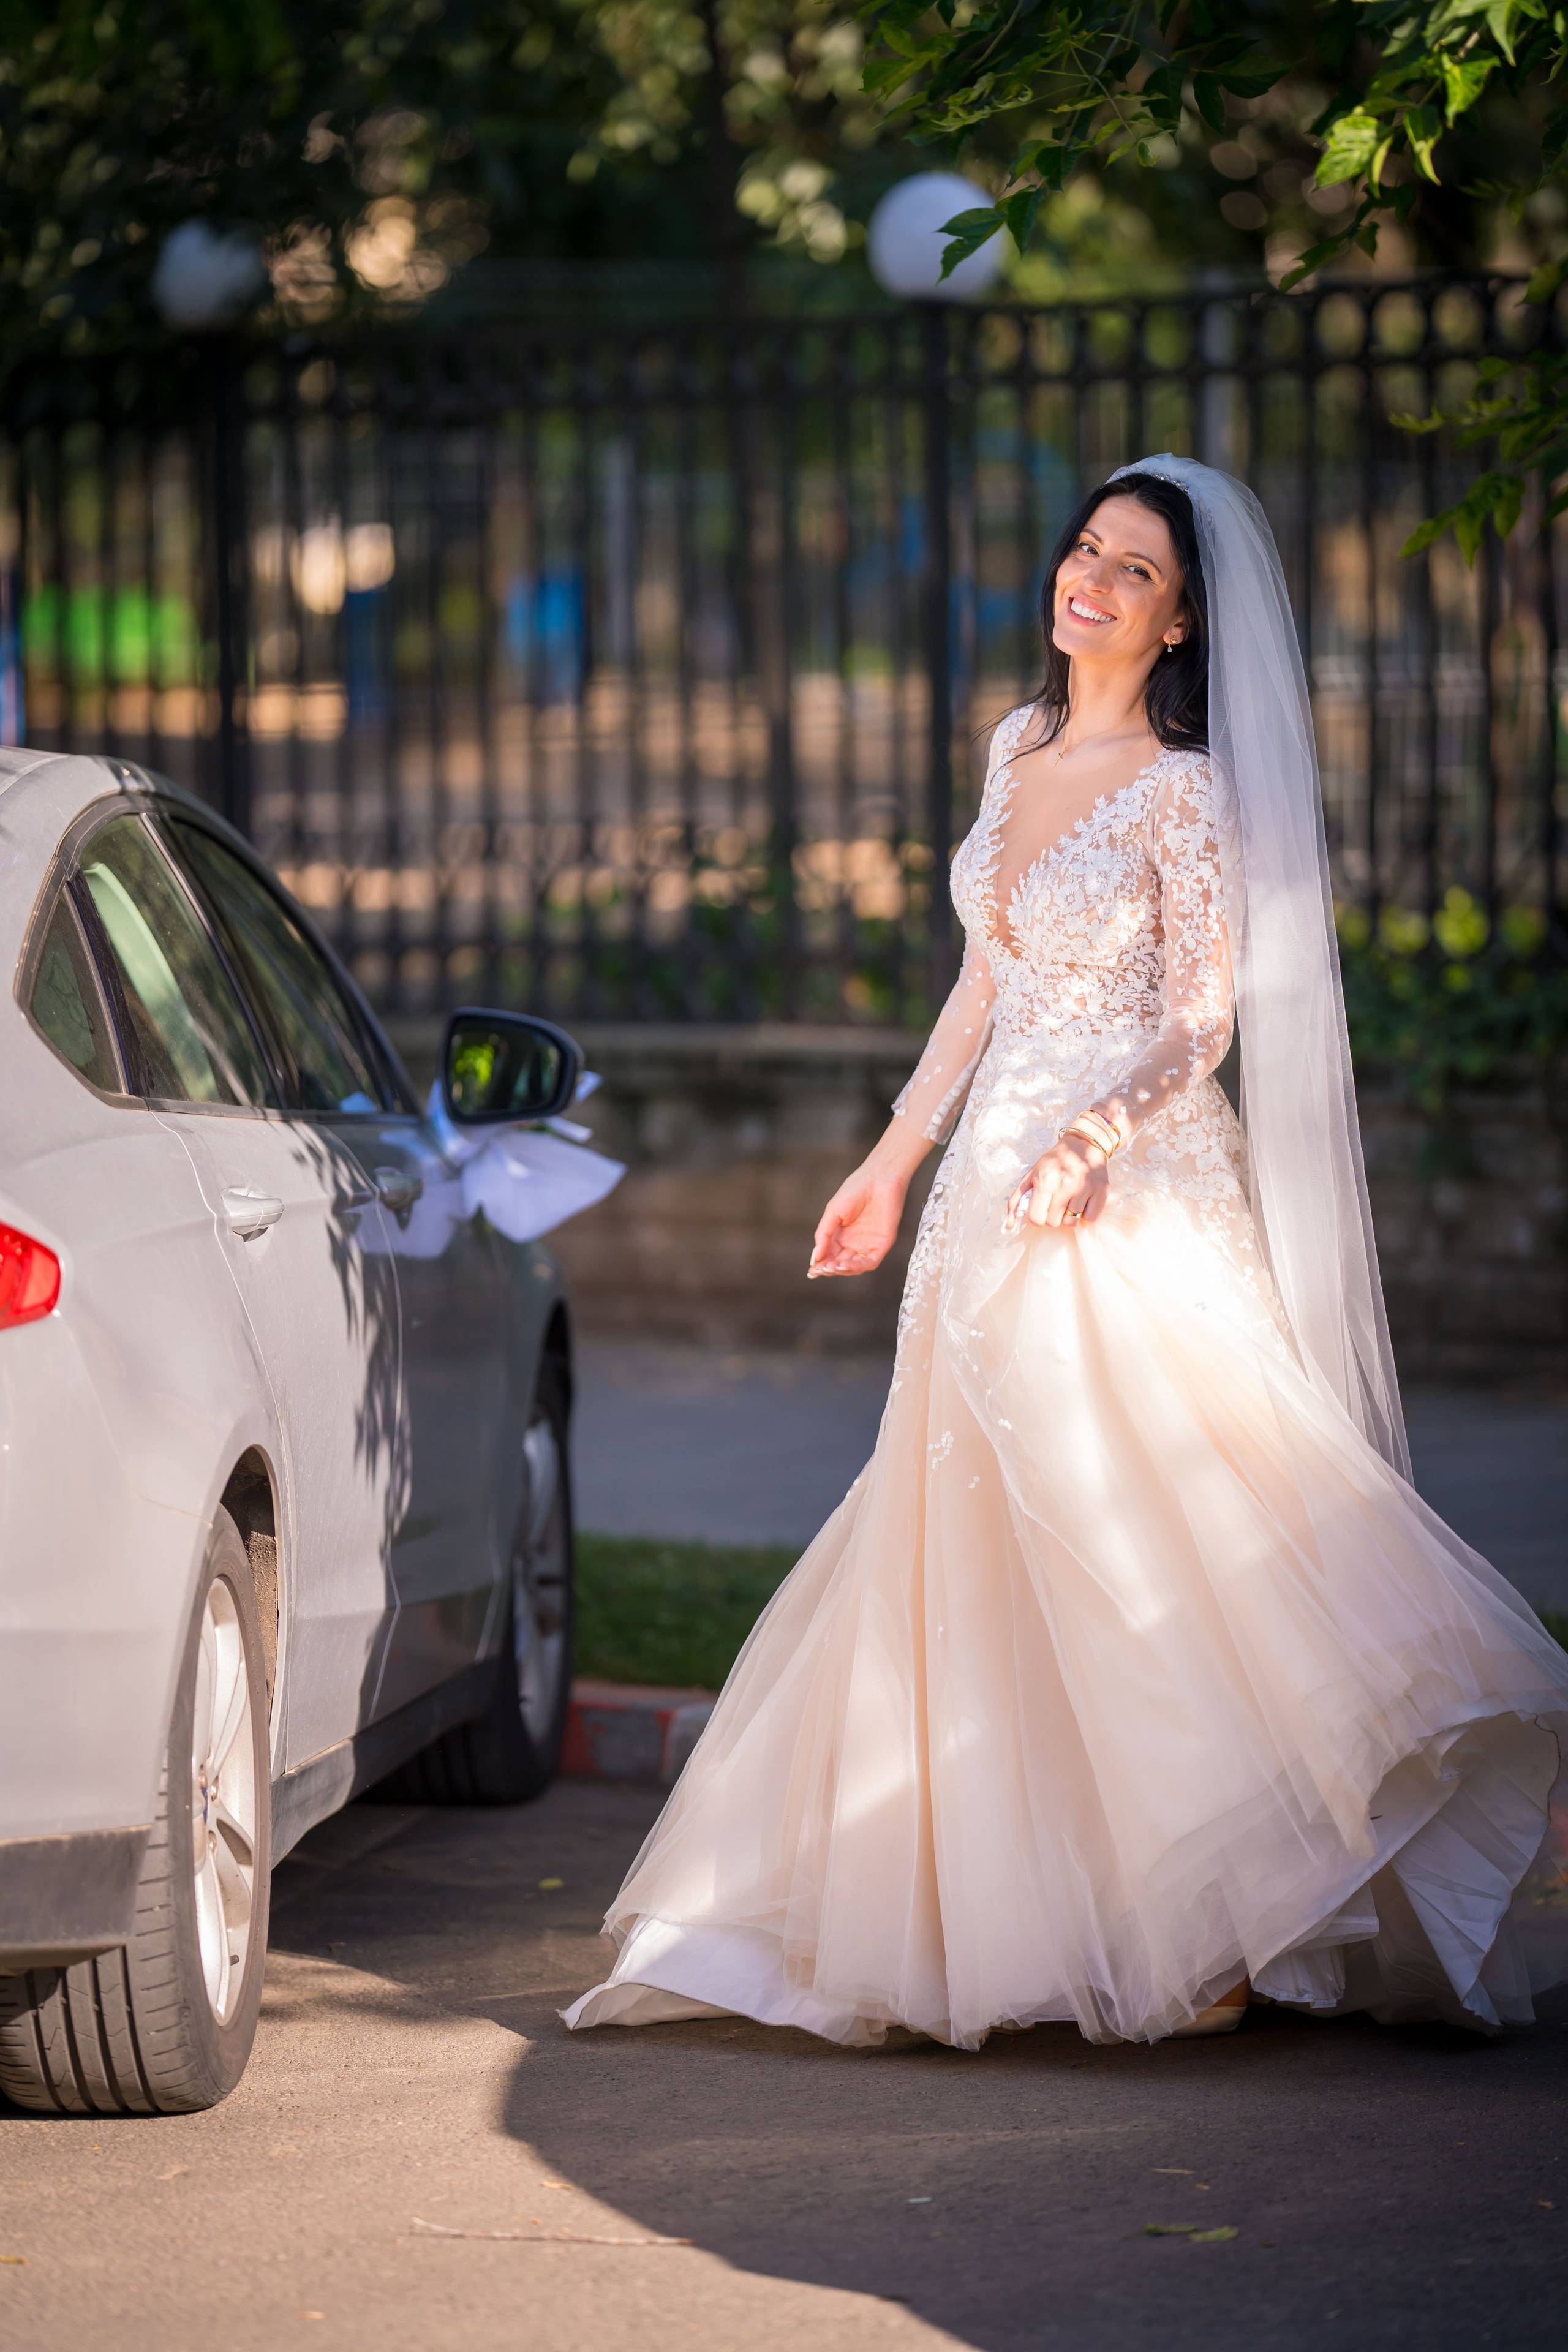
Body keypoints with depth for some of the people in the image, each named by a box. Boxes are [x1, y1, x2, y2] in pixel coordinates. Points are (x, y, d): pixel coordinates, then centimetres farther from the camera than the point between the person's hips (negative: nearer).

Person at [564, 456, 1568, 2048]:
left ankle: (1214, 1924, -4)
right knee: (982, 1554, 7)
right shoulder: (1018, 749, 13)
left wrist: (1089, 1138, -27)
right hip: (995, 1195, 8)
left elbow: (1199, 1020, -12)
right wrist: (895, 1161, 20)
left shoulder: (1185, 793, -8)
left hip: (1128, 1202, -8)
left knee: (1146, 1548, -10)